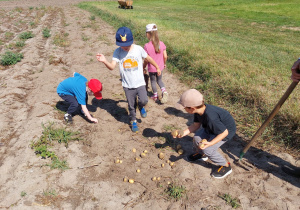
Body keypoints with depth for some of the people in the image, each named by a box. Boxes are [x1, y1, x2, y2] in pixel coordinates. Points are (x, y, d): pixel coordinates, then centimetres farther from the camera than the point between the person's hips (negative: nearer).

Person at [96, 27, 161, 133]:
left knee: (143, 100, -18)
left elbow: (148, 58, 7)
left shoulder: (138, 49, -8)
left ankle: (141, 106, 19)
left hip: (140, 83, 0)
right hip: (127, 85, 1)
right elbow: (112, 66, -19)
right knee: (131, 106, 12)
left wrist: (157, 67, 17)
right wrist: (104, 61, -39)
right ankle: (133, 121, 38)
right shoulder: (117, 52, -9)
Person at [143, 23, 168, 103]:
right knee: (159, 80, 24)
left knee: (153, 81, 18)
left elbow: (146, 60, -14)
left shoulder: (147, 46, -20)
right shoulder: (161, 44, -10)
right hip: (160, 67, 3)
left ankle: (155, 96, 32)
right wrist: (164, 64, 14)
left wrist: (144, 68, 1)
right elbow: (165, 56, -5)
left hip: (151, 68, -3)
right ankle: (164, 91, 0)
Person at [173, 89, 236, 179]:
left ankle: (226, 166, 9)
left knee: (208, 150, -15)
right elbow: (196, 125, -3)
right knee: (197, 138, -3)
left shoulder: (211, 117, -42)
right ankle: (201, 154, 30)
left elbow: (224, 132, -30)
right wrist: (183, 133, -13)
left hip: (227, 130, -7)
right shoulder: (199, 109, -18)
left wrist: (210, 143, -36)